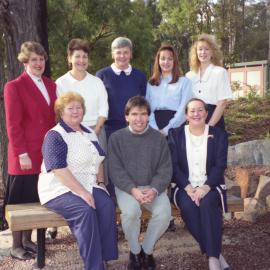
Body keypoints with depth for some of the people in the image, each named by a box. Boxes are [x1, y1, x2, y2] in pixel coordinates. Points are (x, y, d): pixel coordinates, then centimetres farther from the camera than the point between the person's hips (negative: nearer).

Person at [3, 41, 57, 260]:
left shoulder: (50, 85, 13)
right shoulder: (14, 87, -6)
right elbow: (13, 124, -11)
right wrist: (22, 154, -15)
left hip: (47, 152, 6)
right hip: (26, 155, -6)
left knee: (37, 198, 13)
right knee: (21, 200, 4)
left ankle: (28, 240, 28)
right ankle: (16, 247, 17)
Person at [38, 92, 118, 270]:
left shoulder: (90, 134, 16)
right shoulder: (55, 136, -8)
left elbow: (99, 161, 24)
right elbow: (59, 169, -18)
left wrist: (100, 182, 5)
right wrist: (82, 192, -23)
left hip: (88, 186, 6)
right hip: (60, 189, -6)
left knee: (107, 205, -23)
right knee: (85, 210, -32)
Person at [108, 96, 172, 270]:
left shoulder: (159, 138, 4)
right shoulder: (116, 138, -1)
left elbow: (165, 169, 0)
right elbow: (116, 170, -6)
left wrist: (154, 190, -18)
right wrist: (133, 190, -21)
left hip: (153, 187, 2)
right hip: (126, 187, -1)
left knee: (164, 212, -26)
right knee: (130, 211, -32)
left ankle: (147, 250, 2)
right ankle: (134, 252, -2)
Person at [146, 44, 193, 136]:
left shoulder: (184, 81, 6)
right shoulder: (151, 83, 16)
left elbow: (183, 108, -3)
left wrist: (167, 129, -11)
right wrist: (154, 129, -8)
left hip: (175, 127, -2)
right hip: (155, 129, 2)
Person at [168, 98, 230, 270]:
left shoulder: (219, 134, 7)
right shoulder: (175, 134, 8)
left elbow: (220, 166, -2)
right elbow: (174, 165, -1)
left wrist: (206, 187, -19)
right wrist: (188, 187, -16)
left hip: (211, 185, 0)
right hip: (185, 186, 1)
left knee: (207, 204, -33)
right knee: (188, 206, -31)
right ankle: (216, 253, -22)